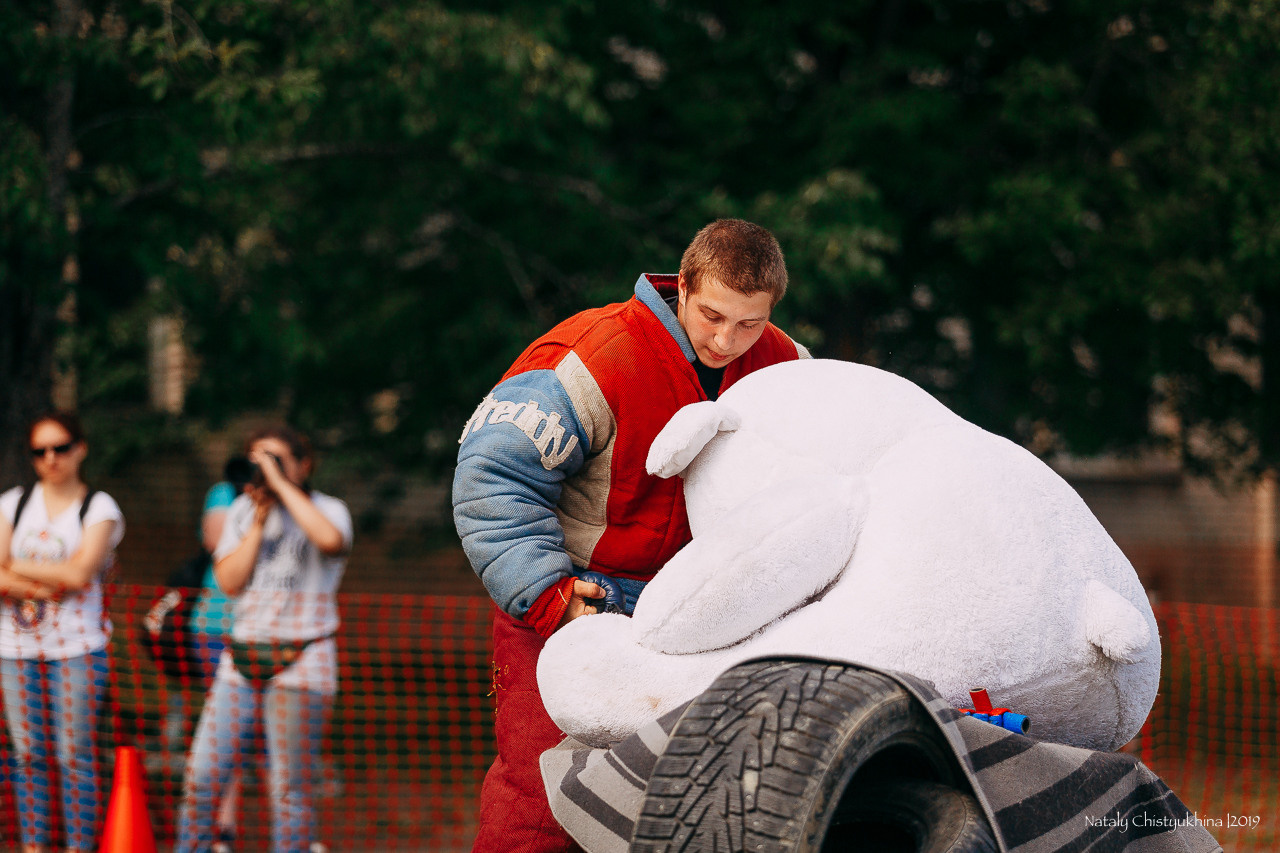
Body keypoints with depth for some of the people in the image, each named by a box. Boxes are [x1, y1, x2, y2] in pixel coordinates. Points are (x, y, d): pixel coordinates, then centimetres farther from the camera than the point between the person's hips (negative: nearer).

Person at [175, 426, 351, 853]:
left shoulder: (328, 509, -1)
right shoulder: (243, 510, 12)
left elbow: (331, 540, -27)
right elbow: (228, 580, 2)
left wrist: (282, 484, -19)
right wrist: (260, 520, -5)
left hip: (299, 661, -4)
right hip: (242, 656, 4)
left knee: (289, 790, -1)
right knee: (201, 777, 0)